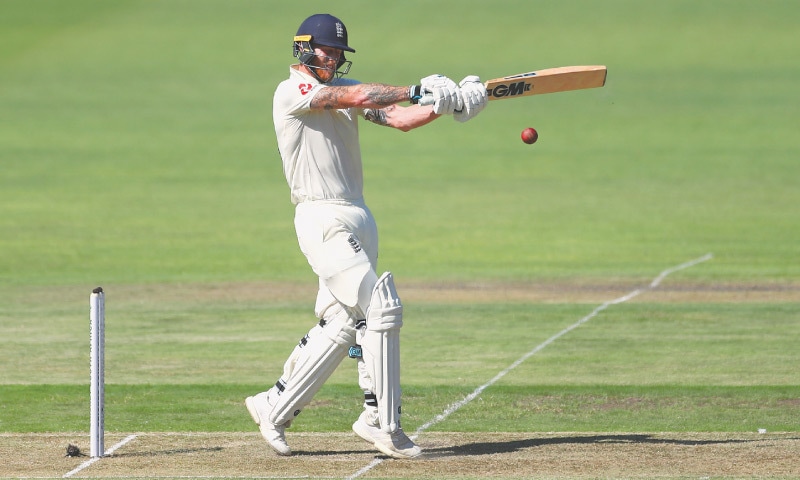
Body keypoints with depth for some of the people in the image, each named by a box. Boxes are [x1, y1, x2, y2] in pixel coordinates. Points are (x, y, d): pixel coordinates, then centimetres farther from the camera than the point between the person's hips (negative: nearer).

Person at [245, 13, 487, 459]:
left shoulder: (344, 87, 15)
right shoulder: (292, 92, -8)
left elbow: (399, 117, 2)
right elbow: (358, 98, -21)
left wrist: (447, 104, -14)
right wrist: (419, 91, -18)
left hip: (359, 217, 8)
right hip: (323, 219, -8)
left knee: (340, 323, 9)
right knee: (381, 308, -14)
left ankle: (275, 407, 19)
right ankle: (386, 427, -9)